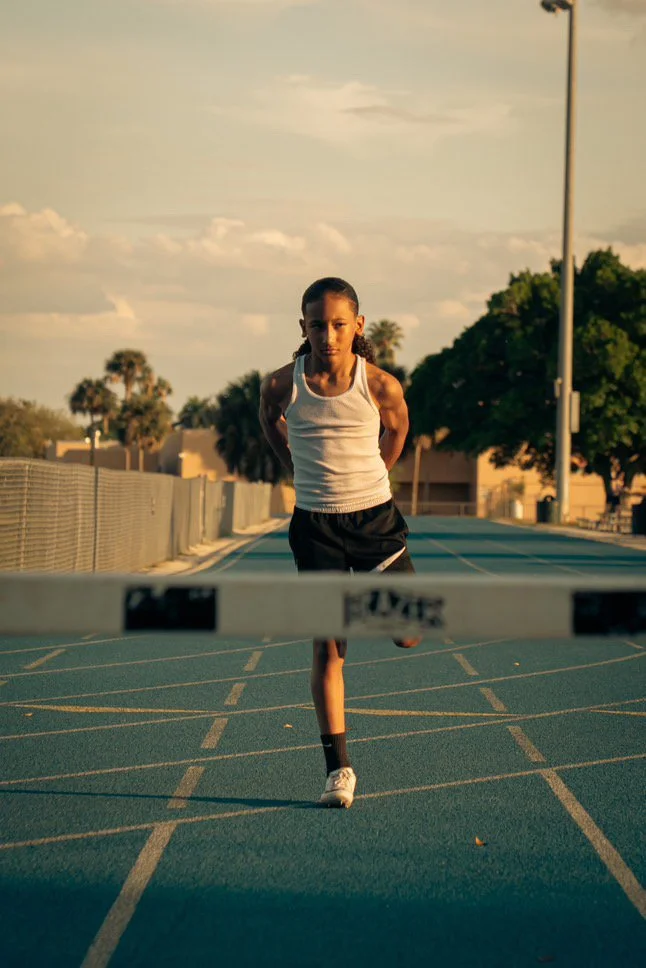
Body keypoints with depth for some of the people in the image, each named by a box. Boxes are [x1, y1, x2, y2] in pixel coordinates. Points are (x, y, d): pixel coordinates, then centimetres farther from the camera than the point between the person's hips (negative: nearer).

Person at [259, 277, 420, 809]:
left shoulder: (382, 385, -11)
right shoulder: (282, 384, -9)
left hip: (376, 518, 1)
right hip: (316, 525, 0)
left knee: (408, 634, 2)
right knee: (328, 648, -4)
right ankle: (338, 767, 2)